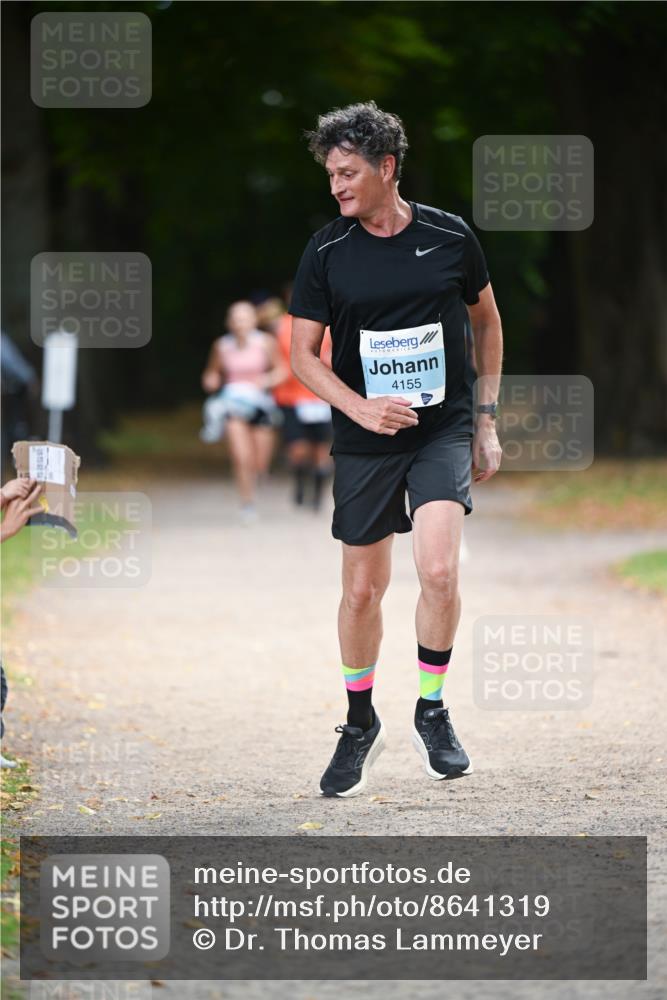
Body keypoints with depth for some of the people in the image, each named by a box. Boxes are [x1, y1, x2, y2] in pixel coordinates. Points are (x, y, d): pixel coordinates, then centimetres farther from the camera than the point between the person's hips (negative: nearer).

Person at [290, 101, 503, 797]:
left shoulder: (450, 237, -3)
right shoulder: (326, 251, -3)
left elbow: (486, 322, 13)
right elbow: (302, 354, -1)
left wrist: (486, 418, 10)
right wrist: (360, 407, -17)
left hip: (443, 429, -1)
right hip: (363, 443, 1)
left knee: (439, 571, -19)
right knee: (362, 589, 7)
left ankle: (432, 713, 2)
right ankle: (360, 723, 27)